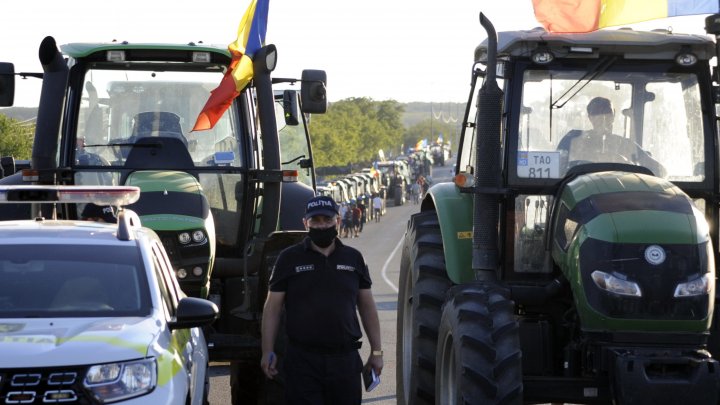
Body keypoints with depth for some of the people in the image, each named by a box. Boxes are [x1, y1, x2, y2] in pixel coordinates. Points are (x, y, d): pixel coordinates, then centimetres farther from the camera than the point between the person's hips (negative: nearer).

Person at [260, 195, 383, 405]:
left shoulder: (353, 258, 11)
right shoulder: (289, 259, 4)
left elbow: (367, 307, 14)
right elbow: (272, 308, 4)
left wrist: (376, 351, 10)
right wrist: (267, 352, -3)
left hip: (345, 360, 2)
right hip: (303, 359, -2)